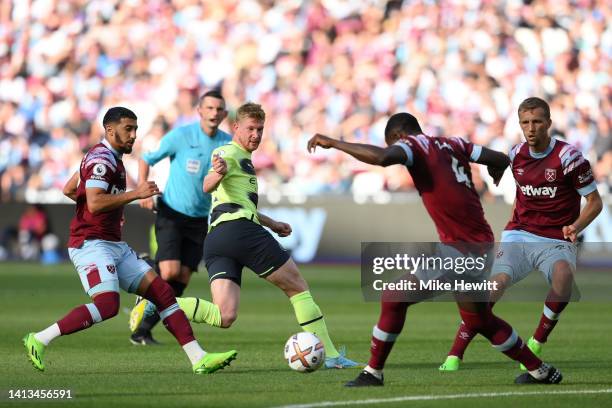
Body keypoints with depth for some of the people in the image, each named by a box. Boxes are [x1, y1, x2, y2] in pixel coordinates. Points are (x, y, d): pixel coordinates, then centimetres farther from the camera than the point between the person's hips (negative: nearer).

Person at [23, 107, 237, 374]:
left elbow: (69, 190, 28)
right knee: (108, 304, -27)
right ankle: (39, 340, -17)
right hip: (91, 243, -10)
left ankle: (198, 358, -4)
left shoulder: (109, 158, 20)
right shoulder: (101, 159, -12)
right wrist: (136, 194, -22)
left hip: (114, 246, 10)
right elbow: (94, 204, -24)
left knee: (162, 291, 0)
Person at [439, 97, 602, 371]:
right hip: (519, 236, 3)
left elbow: (595, 201, -4)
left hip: (556, 241, -3)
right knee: (496, 282, -22)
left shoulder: (568, 157, -9)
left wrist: (575, 227, -20)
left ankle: (536, 345, -17)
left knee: (563, 274, -36)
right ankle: (454, 356, -19)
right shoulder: (516, 155, 6)